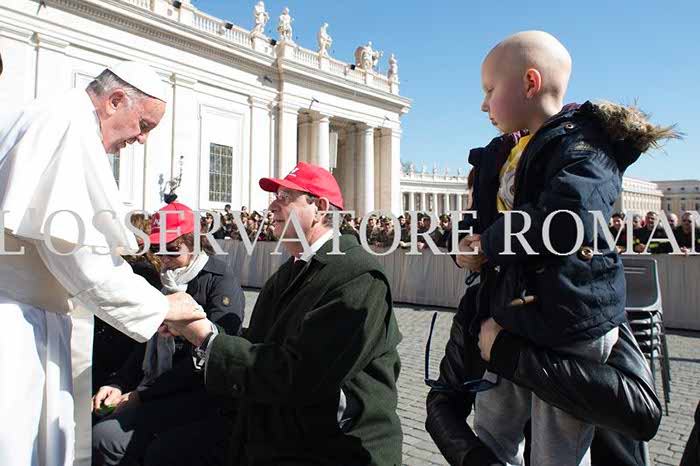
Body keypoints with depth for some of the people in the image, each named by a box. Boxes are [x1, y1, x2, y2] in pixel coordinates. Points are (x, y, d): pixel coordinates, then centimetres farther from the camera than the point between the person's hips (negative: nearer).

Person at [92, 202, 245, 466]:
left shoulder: (222, 283, -10)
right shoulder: (169, 282, 16)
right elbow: (151, 344, 19)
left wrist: (142, 395, -14)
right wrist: (119, 384, 4)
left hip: (200, 395, -7)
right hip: (161, 396, 7)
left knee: (105, 436, -21)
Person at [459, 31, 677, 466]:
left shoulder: (582, 143, -12)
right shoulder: (520, 151, 15)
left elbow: (567, 219, -32)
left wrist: (488, 244, -16)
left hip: (568, 329, -8)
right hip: (515, 324, 9)